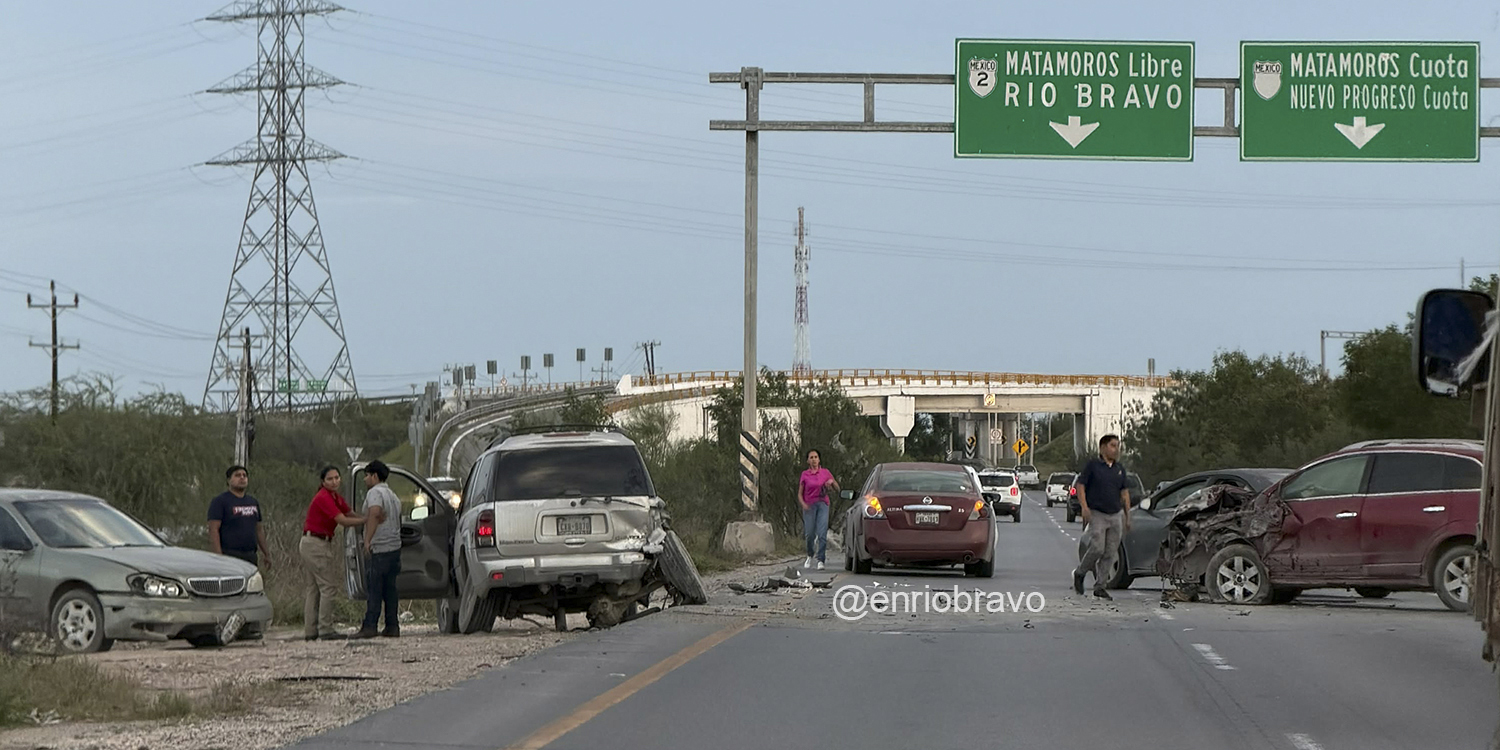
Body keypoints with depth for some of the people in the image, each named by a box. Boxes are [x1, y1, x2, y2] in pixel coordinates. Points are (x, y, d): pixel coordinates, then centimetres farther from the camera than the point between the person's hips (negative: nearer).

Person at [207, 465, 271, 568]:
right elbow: (213, 530, -11)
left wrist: (266, 553, 19)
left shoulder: (253, 502, 18)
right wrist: (218, 557, -20)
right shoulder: (219, 501, -4)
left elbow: (259, 530, 24)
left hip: (250, 556, 7)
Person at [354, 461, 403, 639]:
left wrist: (368, 540, -30)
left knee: (373, 590, -8)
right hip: (394, 547, 9)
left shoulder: (375, 492, -10)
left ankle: (369, 627, -10)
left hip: (378, 549, -9)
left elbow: (375, 513, -27)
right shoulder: (393, 496, 20)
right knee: (389, 589, 10)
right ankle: (392, 626, 8)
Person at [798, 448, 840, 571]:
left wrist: (832, 482, -9)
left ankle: (821, 561, -11)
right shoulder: (805, 475, 5)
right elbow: (800, 494, 7)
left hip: (823, 504, 0)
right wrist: (803, 504, -12)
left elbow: (837, 489, 12)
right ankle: (810, 556, 29)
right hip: (809, 506, 0)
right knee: (810, 534, 2)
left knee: (822, 534, -12)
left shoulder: (825, 473, 6)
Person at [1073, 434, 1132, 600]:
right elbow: (1080, 485, -5)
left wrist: (1127, 515, 12)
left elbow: (1125, 493, 17)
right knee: (1097, 548, -15)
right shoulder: (1093, 466, -3)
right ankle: (1079, 573, 10)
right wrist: (1084, 506, -18)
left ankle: (1100, 586, 7)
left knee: (1110, 553, 1)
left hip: (1115, 515, 5)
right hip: (1097, 514, -5)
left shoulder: (1120, 468, 13)